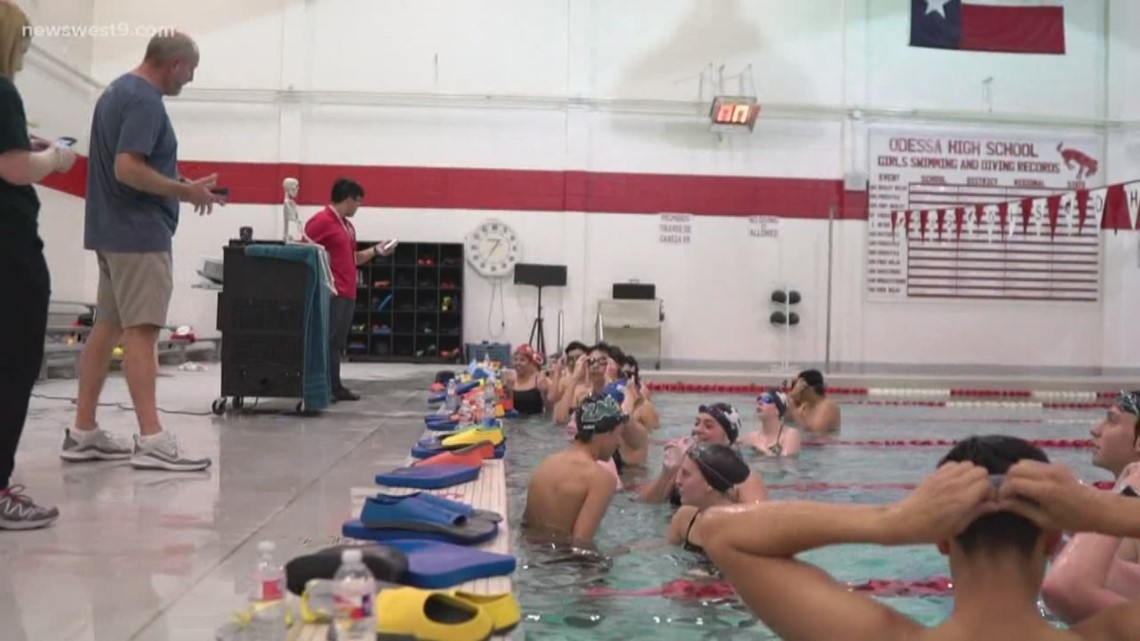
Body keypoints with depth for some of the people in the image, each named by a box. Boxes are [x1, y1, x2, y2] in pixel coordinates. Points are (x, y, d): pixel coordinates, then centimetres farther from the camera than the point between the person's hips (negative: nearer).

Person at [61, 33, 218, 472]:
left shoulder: (118, 91, 17)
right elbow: (127, 168, -24)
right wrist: (185, 190, -15)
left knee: (108, 326, 11)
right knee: (140, 331, -12)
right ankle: (151, 441, -12)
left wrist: (177, 188, 16)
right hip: (140, 232, -10)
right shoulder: (145, 101, -15)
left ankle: (83, 433, 14)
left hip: (114, 229, 10)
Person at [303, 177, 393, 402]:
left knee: (338, 343, 11)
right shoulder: (321, 220, -10)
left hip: (348, 293, 9)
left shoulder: (347, 225, 19)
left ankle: (335, 387, 15)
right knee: (326, 341, -8)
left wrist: (375, 250, 13)